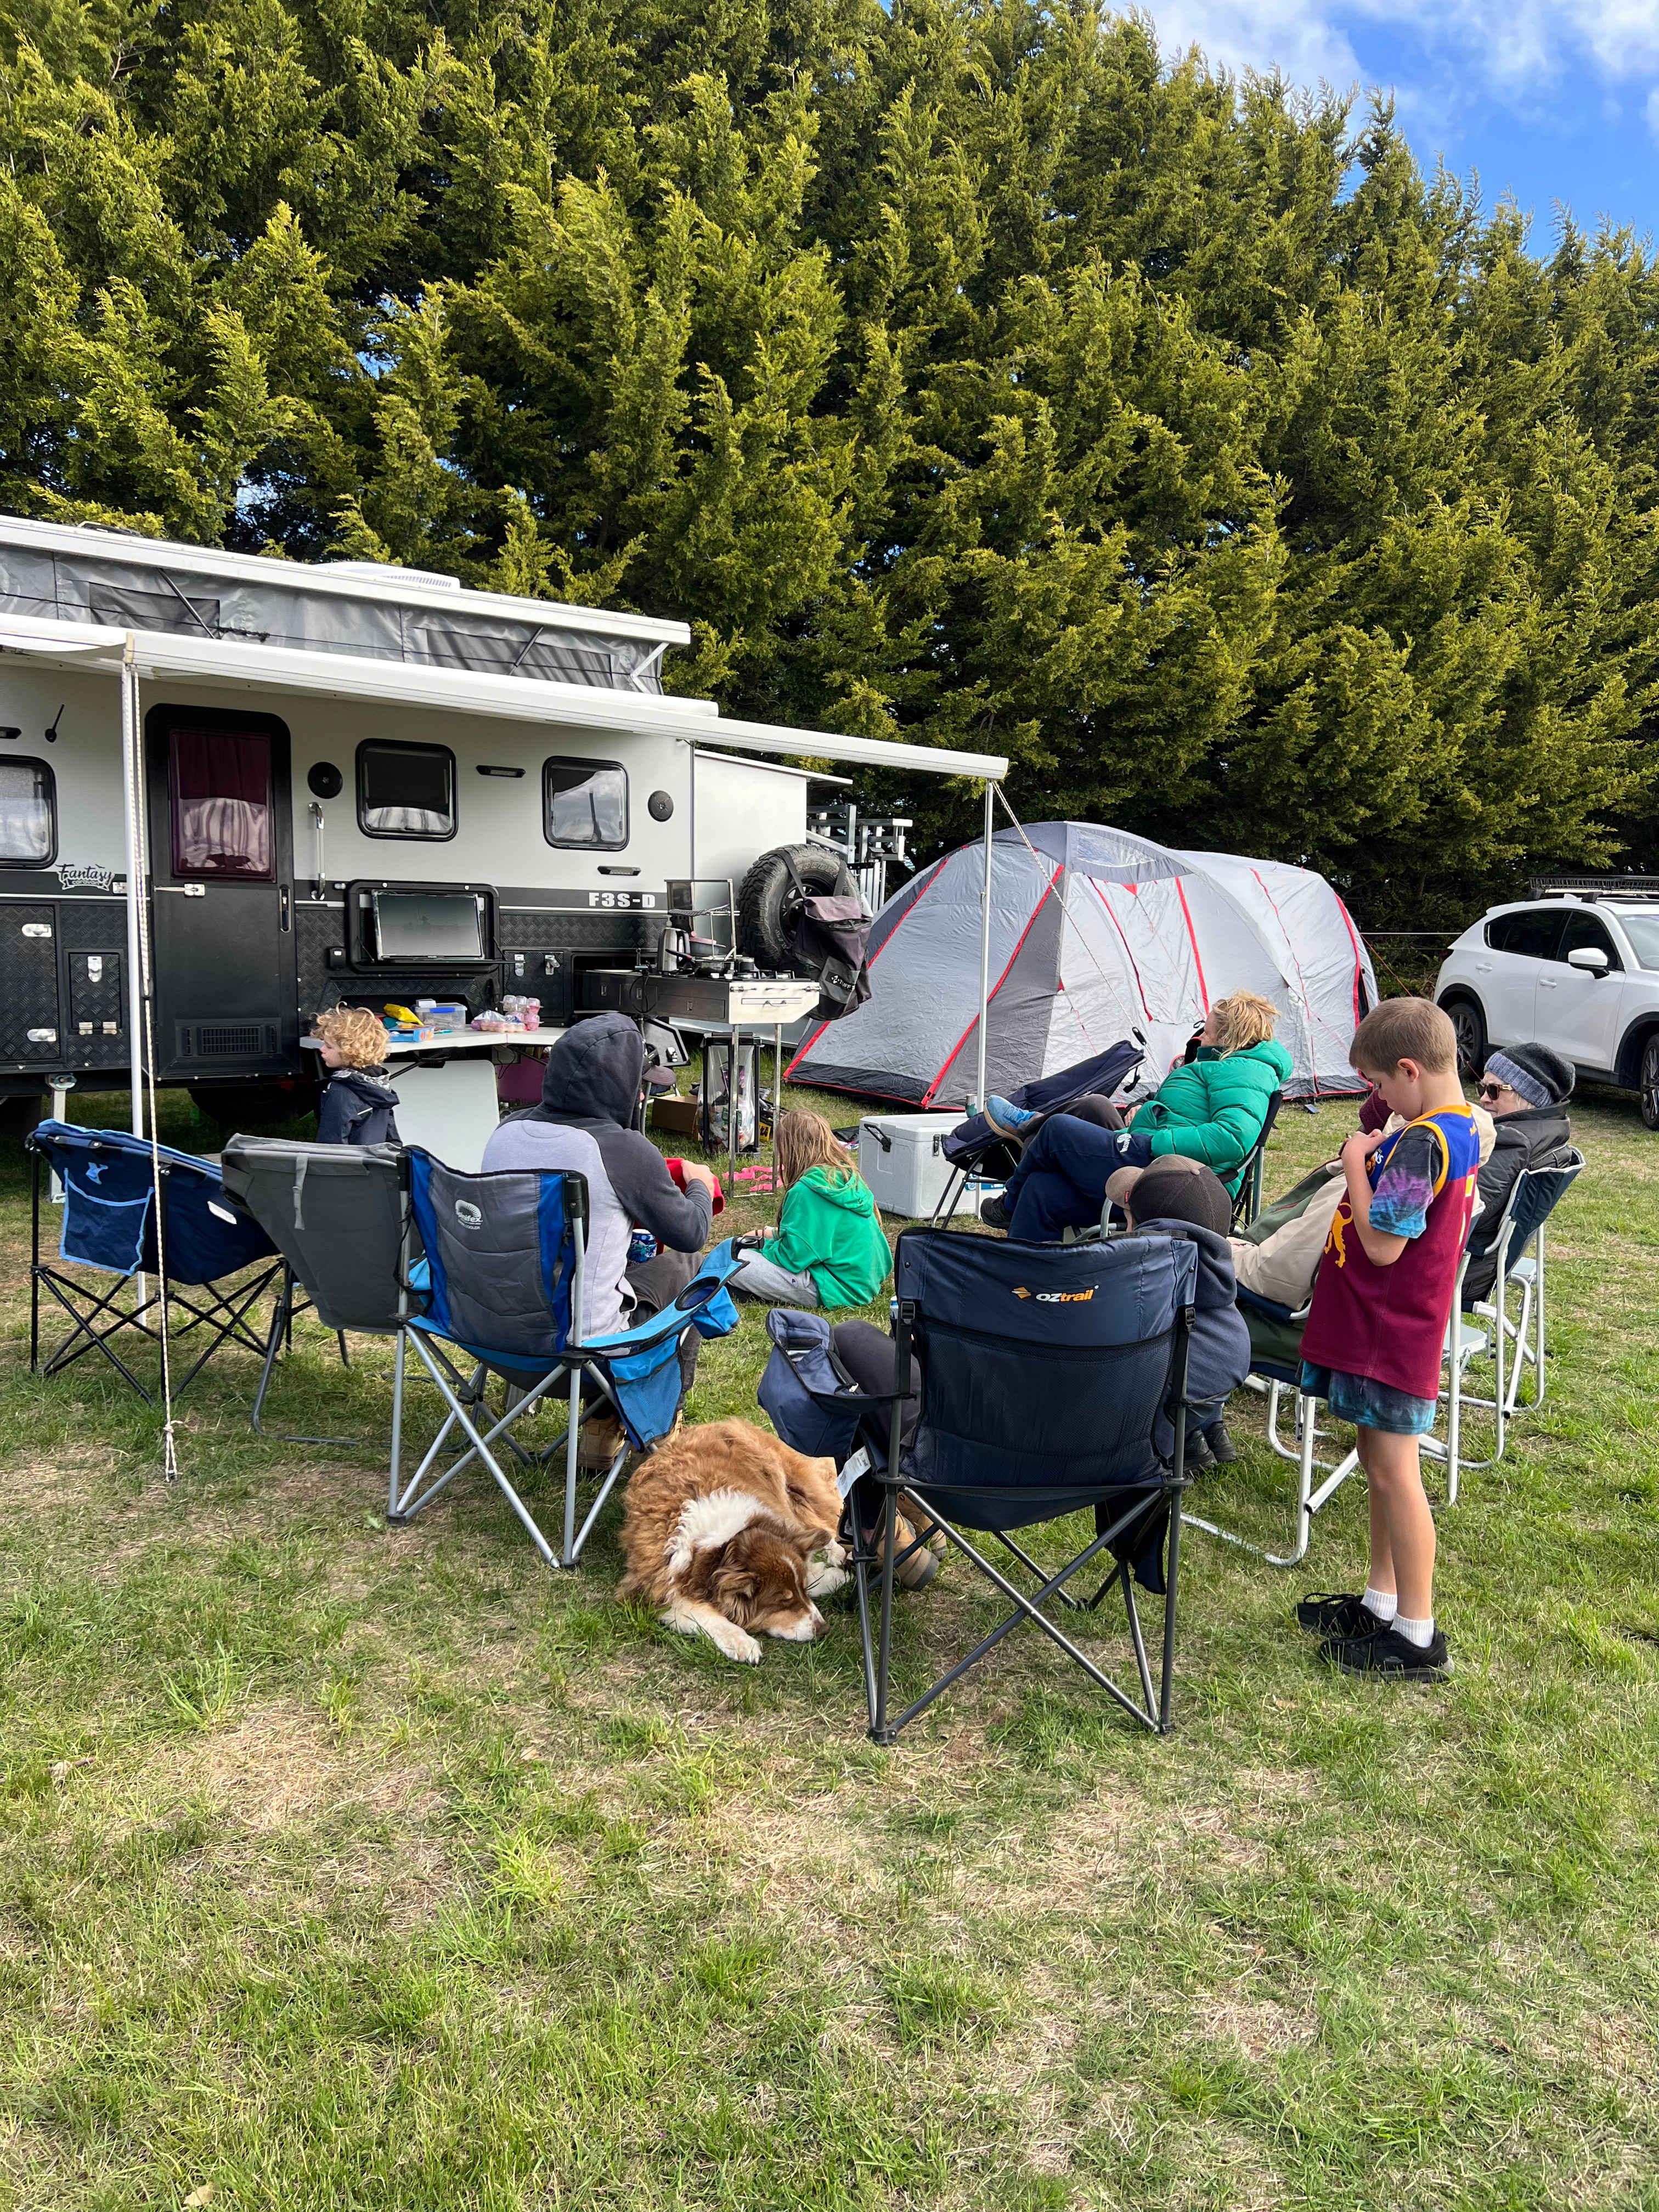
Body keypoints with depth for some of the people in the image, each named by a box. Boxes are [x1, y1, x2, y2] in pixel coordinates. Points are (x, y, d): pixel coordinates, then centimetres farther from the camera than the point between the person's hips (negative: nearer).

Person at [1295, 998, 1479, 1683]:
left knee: (1395, 1473, 0)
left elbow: (1383, 1244, -24)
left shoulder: (1420, 1143, -23)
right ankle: (1382, 1602, 33)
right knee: (1380, 1463, 19)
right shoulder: (1464, 1129, 8)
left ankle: (1417, 1636, 11)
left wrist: (1356, 1164, -15)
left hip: (1389, 1333, -10)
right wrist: (1377, 1158, 6)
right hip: (1395, 1325, 10)